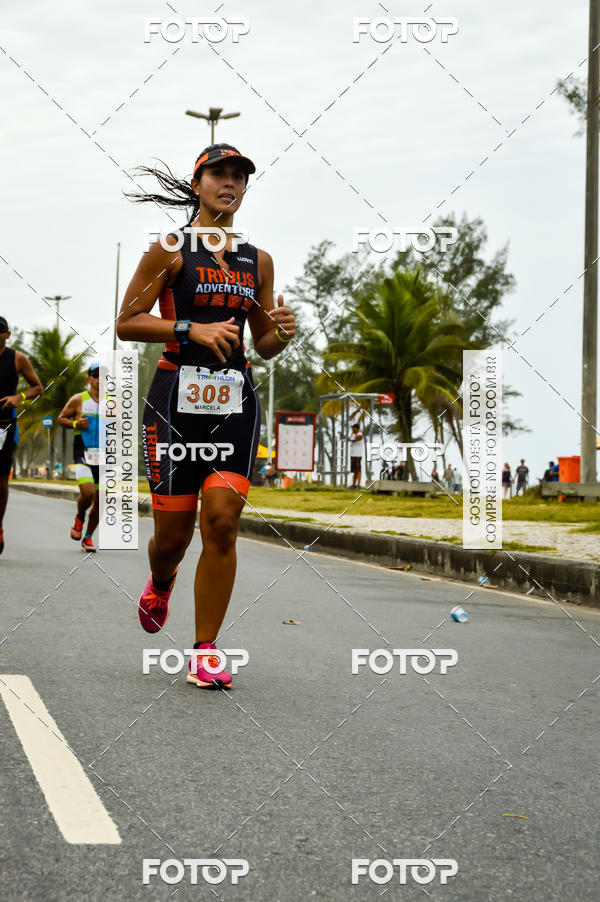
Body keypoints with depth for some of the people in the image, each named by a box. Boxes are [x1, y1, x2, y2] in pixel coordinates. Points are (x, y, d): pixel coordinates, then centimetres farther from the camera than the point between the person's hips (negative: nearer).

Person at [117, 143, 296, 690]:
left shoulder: (257, 261, 15)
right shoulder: (171, 250, 2)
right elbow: (126, 324, -3)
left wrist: (283, 333, -3)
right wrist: (192, 328, -14)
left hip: (235, 399, 3)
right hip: (178, 393, -3)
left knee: (222, 521, -11)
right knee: (173, 530, 1)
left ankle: (206, 650, -2)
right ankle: (159, 586, 38)